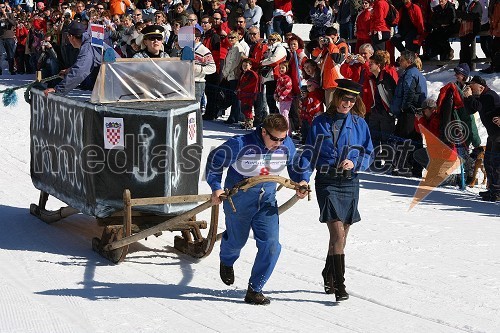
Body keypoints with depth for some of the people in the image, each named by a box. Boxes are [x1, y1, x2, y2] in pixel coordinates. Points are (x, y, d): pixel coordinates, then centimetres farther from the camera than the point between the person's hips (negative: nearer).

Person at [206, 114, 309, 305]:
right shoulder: (240, 145, -25)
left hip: (267, 201, 3)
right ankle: (226, 262, 57)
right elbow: (214, 160, -13)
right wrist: (216, 187, -22)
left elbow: (296, 165, 10)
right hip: (238, 200, -3)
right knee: (237, 241, 18)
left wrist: (302, 181, -9)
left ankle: (254, 291, 4)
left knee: (271, 246, -10)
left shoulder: (287, 146, -10)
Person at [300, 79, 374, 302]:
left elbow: (368, 154, 10)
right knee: (337, 233, -14)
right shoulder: (321, 122, 1)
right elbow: (310, 152, 3)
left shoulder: (359, 124, 6)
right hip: (327, 182, -3)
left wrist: (354, 163, -11)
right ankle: (339, 286, -13)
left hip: (350, 183, 3)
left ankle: (329, 275, 33)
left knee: (341, 235, 11)